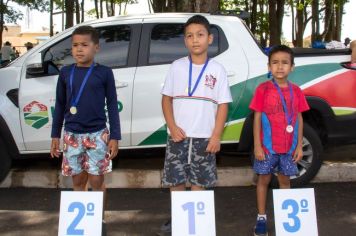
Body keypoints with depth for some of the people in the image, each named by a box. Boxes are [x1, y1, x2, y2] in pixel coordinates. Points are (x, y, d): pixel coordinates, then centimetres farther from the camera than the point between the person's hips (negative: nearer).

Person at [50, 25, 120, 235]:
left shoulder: (104, 73, -4)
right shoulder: (66, 73, 4)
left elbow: (112, 105, -2)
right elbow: (60, 105, 10)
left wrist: (115, 136, -5)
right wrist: (55, 135, 9)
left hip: (97, 134, -3)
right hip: (72, 135, 3)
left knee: (96, 180, 4)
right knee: (78, 181, 11)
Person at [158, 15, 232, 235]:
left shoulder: (217, 69, -1)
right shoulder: (177, 67, 2)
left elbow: (223, 105, -1)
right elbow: (167, 99, 5)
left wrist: (216, 136, -7)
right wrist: (172, 127, -7)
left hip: (204, 137, -1)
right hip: (178, 135, 1)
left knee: (199, 182, 9)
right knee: (175, 180, 7)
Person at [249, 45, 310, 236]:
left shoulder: (296, 91, 3)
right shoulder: (263, 89, -7)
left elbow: (299, 118, 7)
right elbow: (257, 118, -6)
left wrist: (299, 145, 3)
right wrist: (257, 145, -10)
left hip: (289, 147, 3)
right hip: (267, 146, -3)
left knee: (284, 180, 13)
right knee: (264, 179, 8)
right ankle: (261, 218, 18)